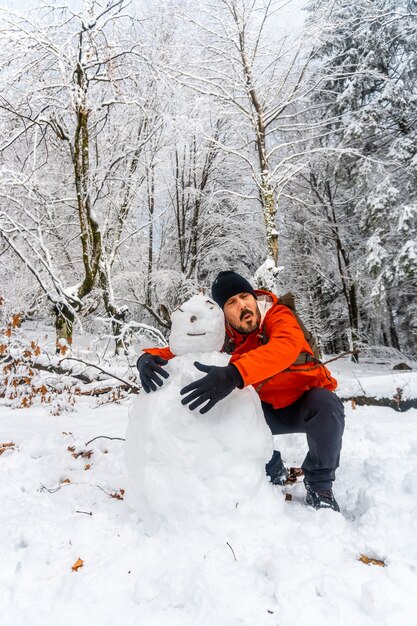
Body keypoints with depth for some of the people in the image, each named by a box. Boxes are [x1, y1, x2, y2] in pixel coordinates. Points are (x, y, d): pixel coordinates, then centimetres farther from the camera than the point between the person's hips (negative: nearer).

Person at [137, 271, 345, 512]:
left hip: (308, 402, -3)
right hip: (269, 411, 3)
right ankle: (274, 472, 6)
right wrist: (149, 358, -37)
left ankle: (320, 485, -7)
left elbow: (285, 346, -47)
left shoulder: (278, 316, -24)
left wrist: (233, 374, -62)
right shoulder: (221, 338, -13)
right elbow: (176, 352, -13)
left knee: (325, 404, -35)